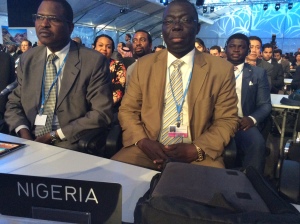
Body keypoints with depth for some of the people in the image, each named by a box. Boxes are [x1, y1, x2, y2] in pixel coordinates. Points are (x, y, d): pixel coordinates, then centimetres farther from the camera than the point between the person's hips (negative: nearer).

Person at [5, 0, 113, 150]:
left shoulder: (94, 61, -8)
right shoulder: (27, 59, 8)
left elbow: (102, 113, -11)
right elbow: (14, 103, 13)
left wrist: (55, 135, -13)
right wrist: (23, 132, -7)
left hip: (70, 146, -3)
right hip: (30, 143, 4)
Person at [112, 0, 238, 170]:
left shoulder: (222, 69, 0)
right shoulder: (143, 65, 5)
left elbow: (227, 120, 2)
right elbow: (127, 110, 7)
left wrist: (196, 150, -13)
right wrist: (142, 141, -12)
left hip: (197, 156, -1)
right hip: (149, 149, 2)